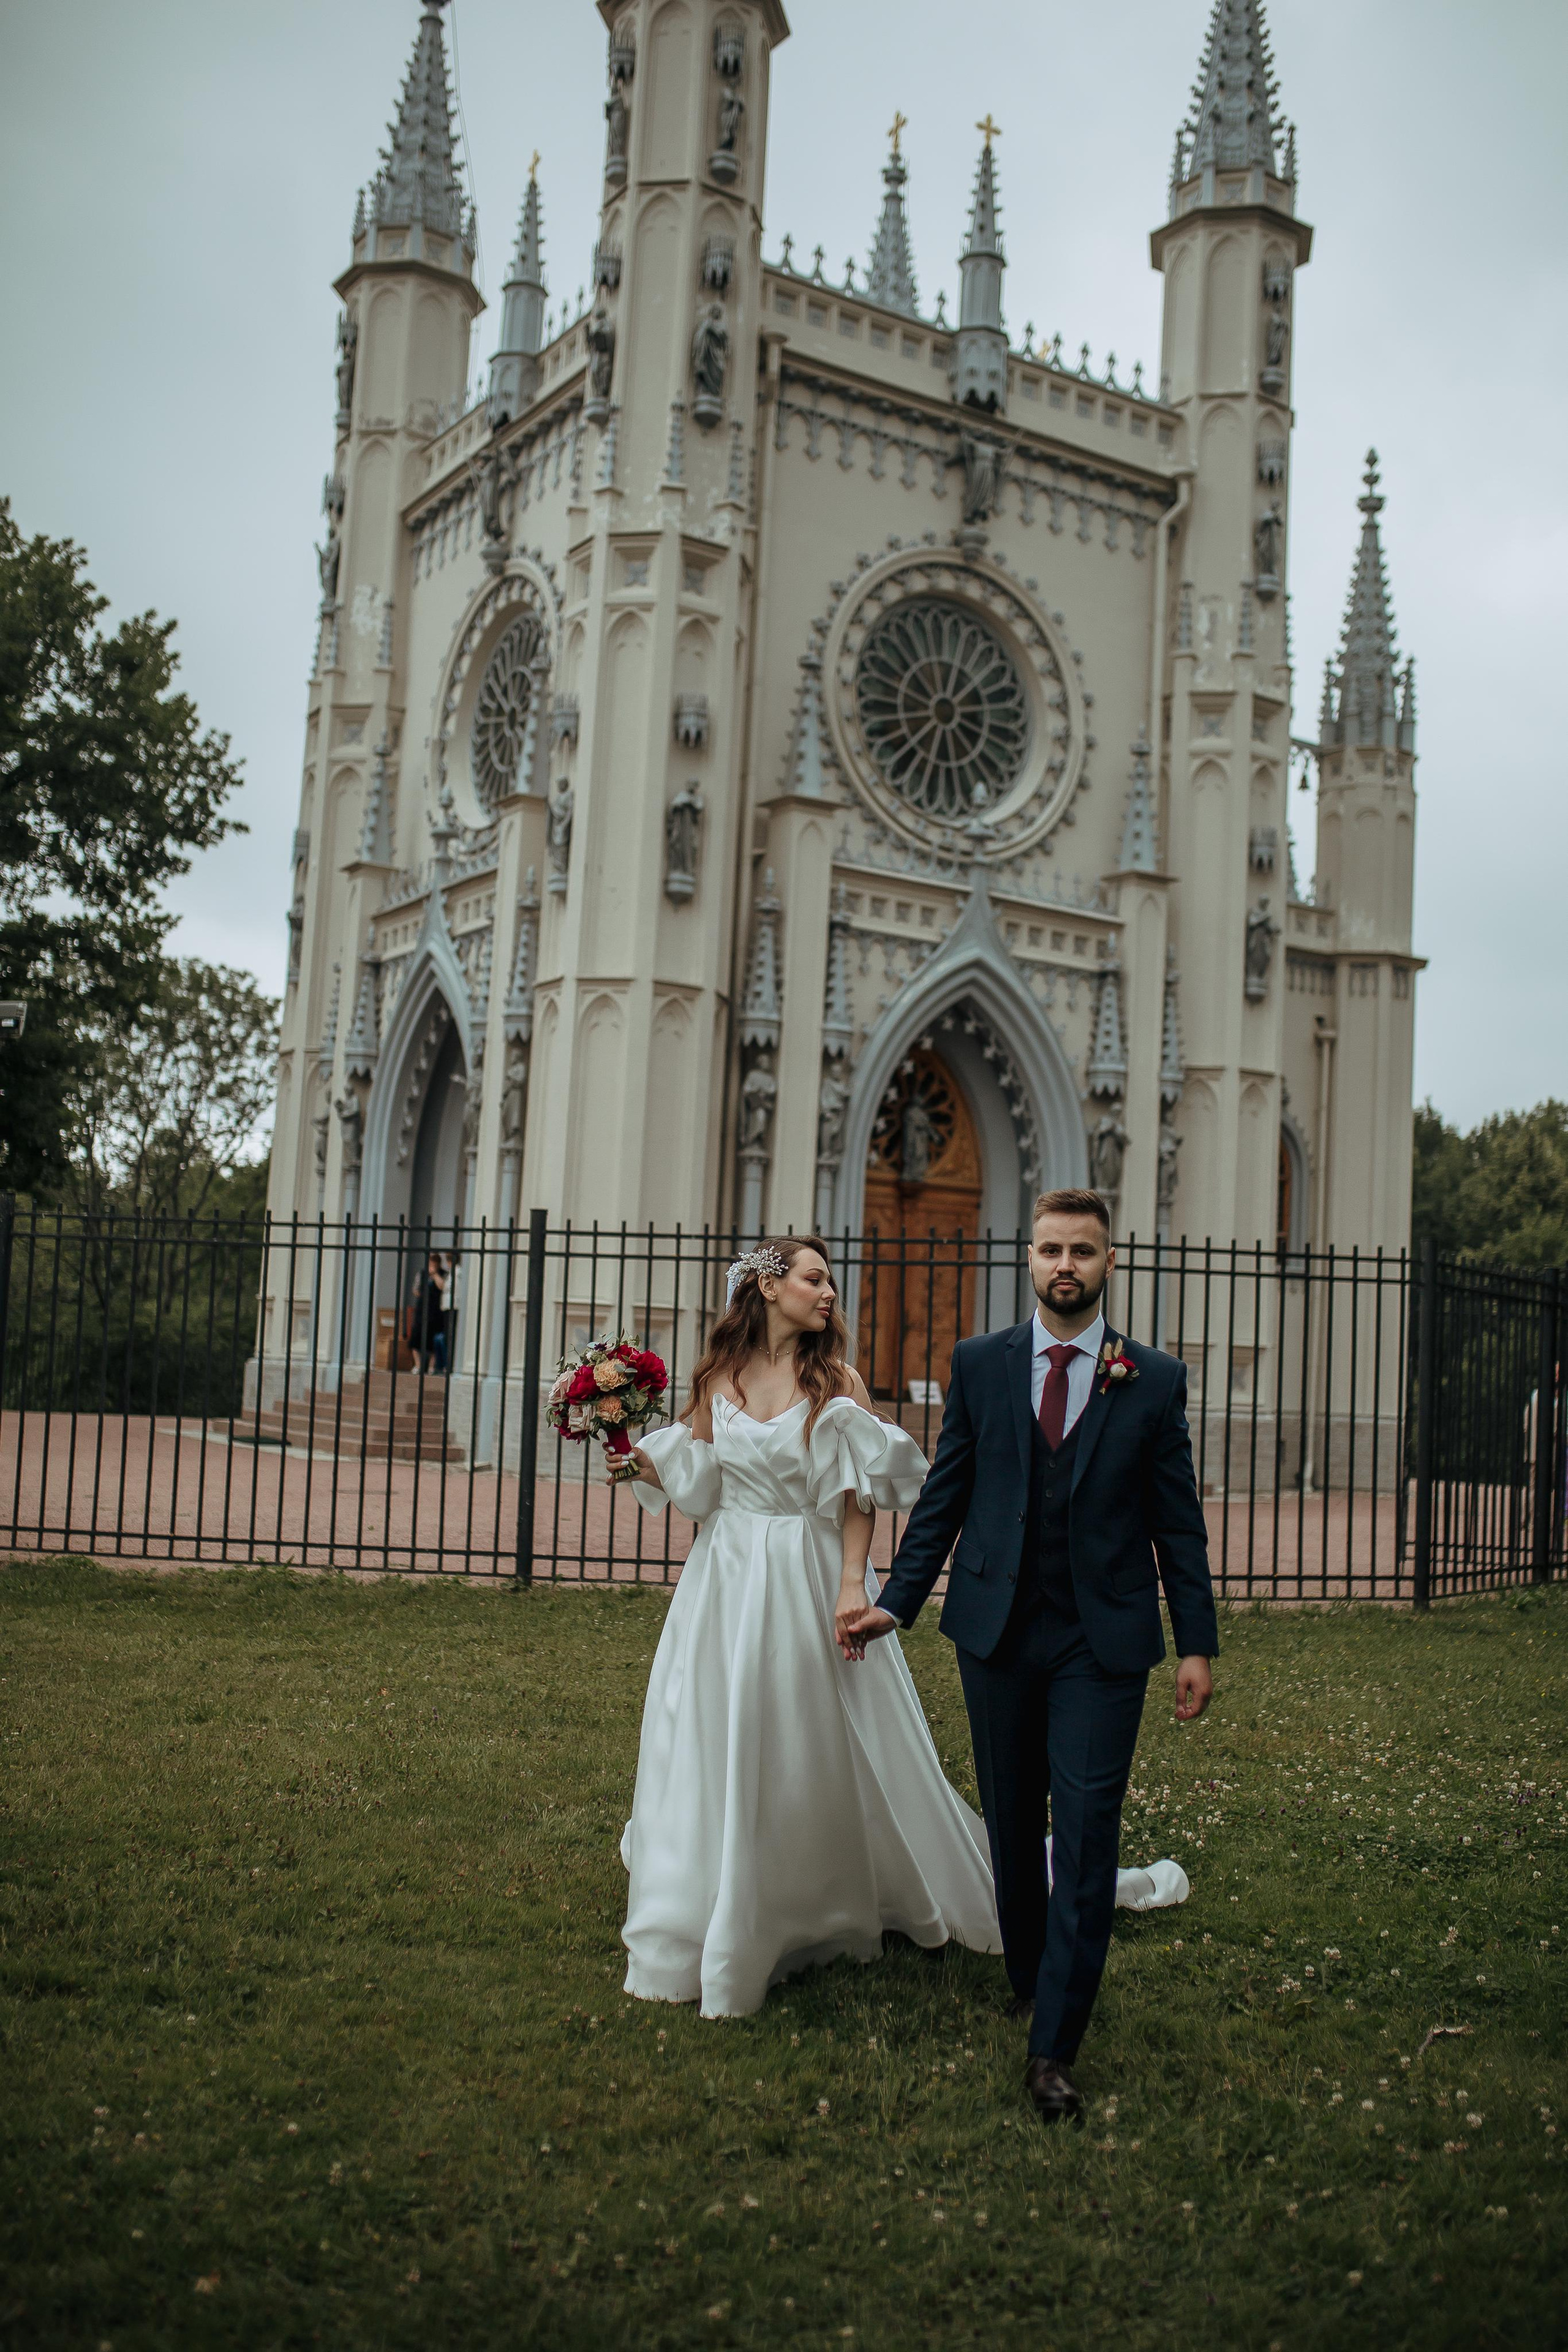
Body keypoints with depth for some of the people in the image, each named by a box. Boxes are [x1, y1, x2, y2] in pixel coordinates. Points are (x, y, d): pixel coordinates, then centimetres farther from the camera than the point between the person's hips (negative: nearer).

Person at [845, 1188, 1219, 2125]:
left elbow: (1178, 1520, 3)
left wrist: (1198, 1644, 1)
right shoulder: (979, 1364, 4)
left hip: (1103, 1641, -2)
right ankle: (1031, 1980, 35)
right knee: (1014, 1827, 14)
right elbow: (945, 1496, 8)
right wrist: (896, 1600, 4)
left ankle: (1055, 2047, 0)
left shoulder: (1156, 1380, 1)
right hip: (997, 1631, 2)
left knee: (1087, 1835, -6)